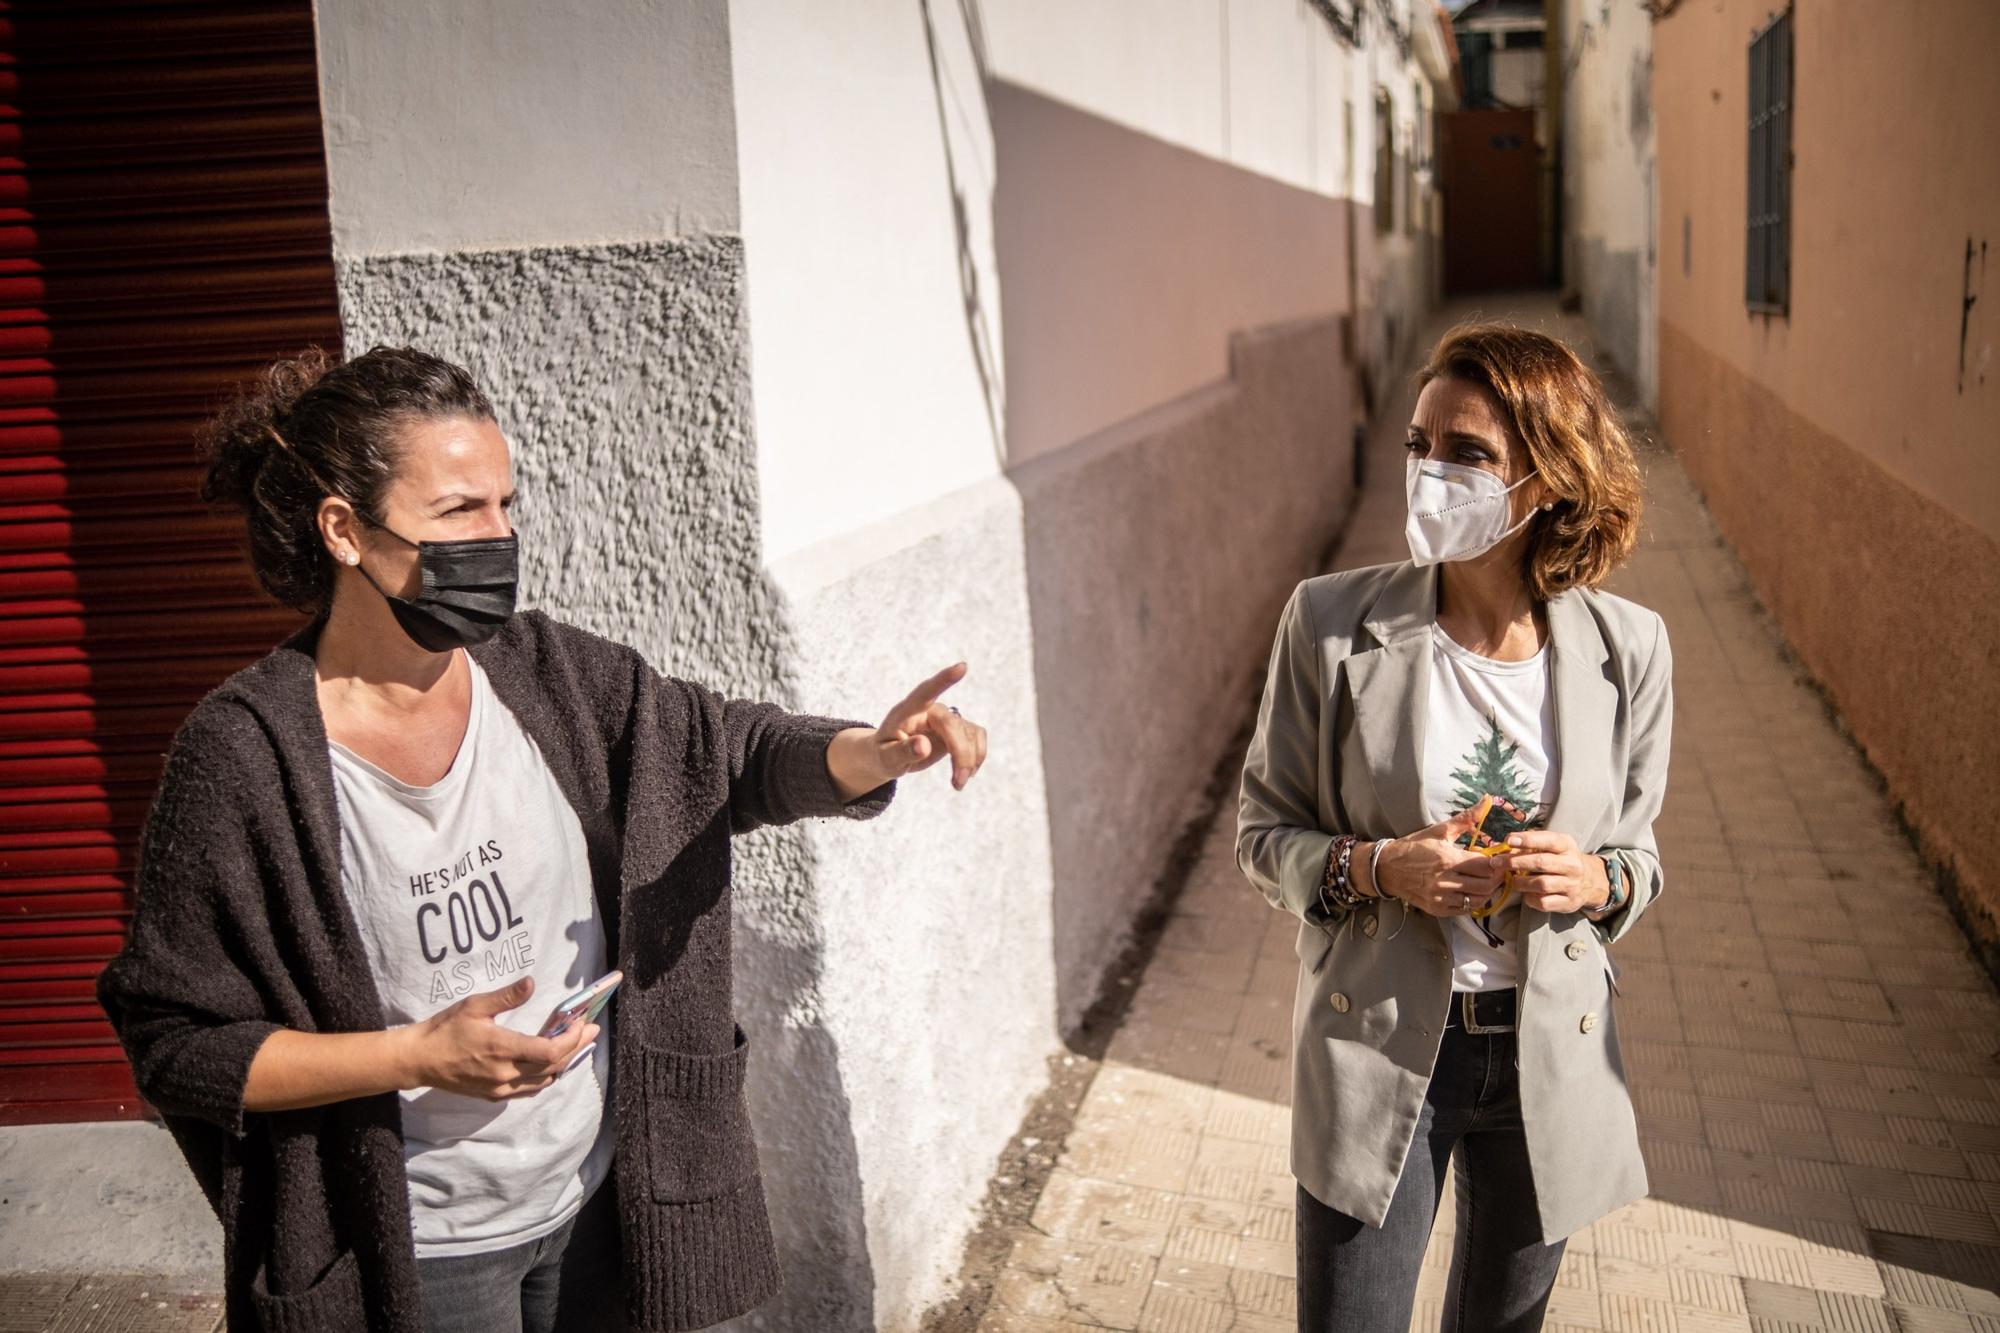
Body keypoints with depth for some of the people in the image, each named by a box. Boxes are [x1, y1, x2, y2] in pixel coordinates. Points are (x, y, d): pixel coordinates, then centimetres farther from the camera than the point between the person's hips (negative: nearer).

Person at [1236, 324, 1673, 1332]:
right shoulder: (1331, 624, -12)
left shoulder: (1628, 649, -7)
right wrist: (1377, 867, -22)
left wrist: (1595, 880, -17)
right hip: (1375, 1045, -2)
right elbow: (1264, 833, -3)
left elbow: (1638, 851, 6)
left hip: (1551, 1049, 2)